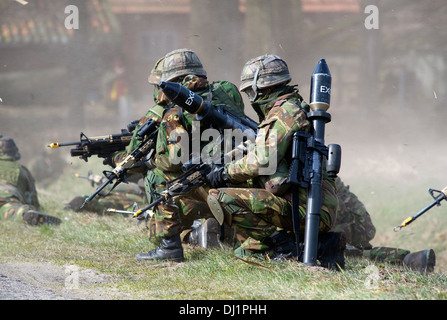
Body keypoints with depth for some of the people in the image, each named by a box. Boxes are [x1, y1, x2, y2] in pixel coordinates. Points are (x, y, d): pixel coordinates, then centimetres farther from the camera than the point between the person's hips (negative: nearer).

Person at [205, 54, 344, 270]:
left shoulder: (284, 112, -9)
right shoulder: (295, 109, 24)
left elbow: (261, 161, -17)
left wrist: (226, 173, -2)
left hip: (305, 207, -10)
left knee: (220, 198, -16)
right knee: (249, 250, 28)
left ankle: (281, 244, -13)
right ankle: (323, 242, 10)